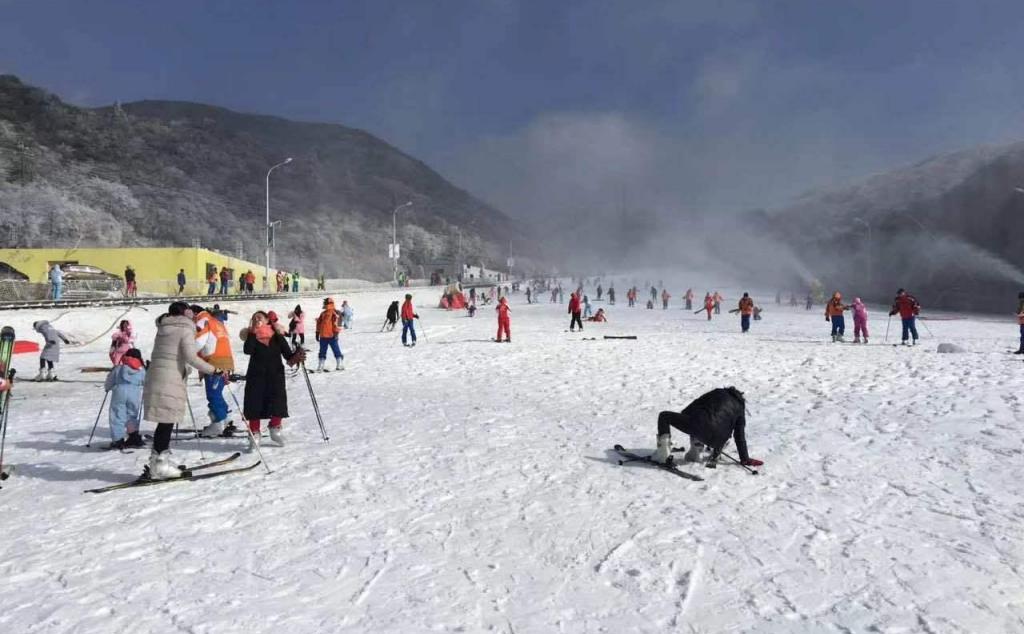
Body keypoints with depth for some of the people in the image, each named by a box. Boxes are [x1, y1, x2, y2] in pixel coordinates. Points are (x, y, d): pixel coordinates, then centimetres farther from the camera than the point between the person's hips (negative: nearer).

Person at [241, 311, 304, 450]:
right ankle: (254, 435, 17)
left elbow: (288, 354, 0)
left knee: (278, 404, -4)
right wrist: (253, 332, -15)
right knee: (255, 406, 1)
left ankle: (275, 428, 24)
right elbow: (247, 350, -17)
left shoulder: (277, 336, 4)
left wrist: (296, 357, -20)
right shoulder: (251, 336, 3)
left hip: (276, 374, 0)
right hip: (256, 376, 0)